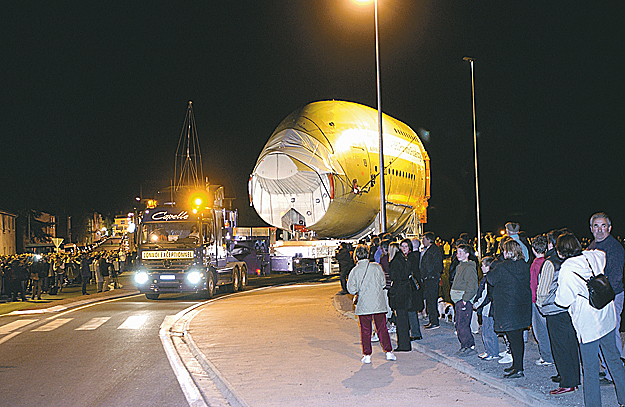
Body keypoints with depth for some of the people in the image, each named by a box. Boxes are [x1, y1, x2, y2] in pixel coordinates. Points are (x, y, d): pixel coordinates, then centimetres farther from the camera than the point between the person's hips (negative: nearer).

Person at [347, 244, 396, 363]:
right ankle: (389, 352, 11)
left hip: (363, 305, -1)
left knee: (365, 330, 7)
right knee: (382, 328, 10)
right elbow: (383, 283, 5)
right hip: (379, 303, 1)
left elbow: (351, 289, -7)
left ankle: (367, 355, 8)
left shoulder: (355, 271, -7)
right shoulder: (377, 267, -3)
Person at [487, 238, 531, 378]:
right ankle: (517, 365, 26)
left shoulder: (501, 267, -16)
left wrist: (493, 266, 11)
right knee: (518, 337, 15)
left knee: (514, 338, -2)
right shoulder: (525, 266, 3)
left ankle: (518, 369, 3)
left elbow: (491, 279, -3)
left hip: (508, 308, -7)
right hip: (523, 307, 7)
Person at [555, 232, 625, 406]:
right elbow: (603, 255, 26)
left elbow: (563, 300, -14)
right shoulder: (592, 256, 0)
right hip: (607, 319, 7)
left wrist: (558, 292, 4)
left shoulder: (567, 269, -18)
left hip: (588, 323, -7)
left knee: (590, 368, 3)